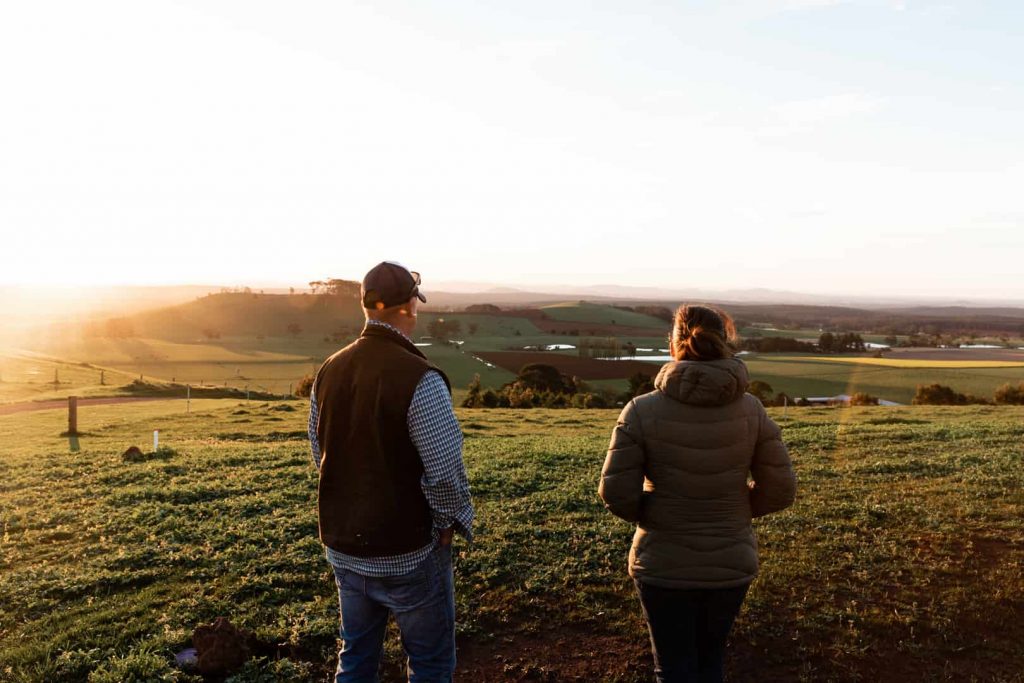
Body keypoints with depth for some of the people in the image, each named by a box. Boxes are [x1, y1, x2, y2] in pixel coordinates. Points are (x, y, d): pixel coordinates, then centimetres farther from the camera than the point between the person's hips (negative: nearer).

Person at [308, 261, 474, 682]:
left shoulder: (329, 371, -1)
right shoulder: (419, 378, -22)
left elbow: (321, 455, 8)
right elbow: (445, 471, -23)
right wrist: (450, 523, -5)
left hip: (343, 546, 6)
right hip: (407, 552, -6)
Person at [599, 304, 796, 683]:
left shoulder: (642, 410, -16)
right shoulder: (751, 410, -9)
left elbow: (616, 493, -16)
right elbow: (780, 490, -5)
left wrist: (651, 516, 4)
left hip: (663, 566, -2)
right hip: (731, 565, 3)